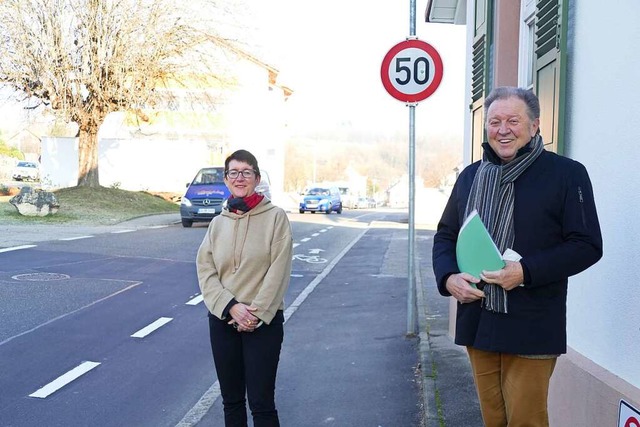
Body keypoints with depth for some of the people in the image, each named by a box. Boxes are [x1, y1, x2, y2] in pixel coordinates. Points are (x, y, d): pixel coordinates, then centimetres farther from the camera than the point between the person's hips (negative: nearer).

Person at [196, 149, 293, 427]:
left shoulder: (275, 217, -4)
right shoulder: (218, 223, 8)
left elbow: (278, 271, -10)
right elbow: (205, 271, 1)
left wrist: (256, 313, -14)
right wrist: (232, 307, -14)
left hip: (264, 321, -4)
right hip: (223, 320, 4)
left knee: (261, 403, -2)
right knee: (231, 401, 13)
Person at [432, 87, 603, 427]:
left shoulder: (566, 174, -5)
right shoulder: (470, 176, 12)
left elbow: (586, 246, -8)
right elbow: (445, 235, 17)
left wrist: (526, 272, -21)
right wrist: (448, 277, -4)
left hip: (531, 330, -5)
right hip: (476, 321, 5)